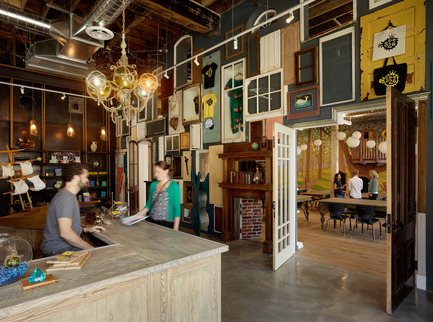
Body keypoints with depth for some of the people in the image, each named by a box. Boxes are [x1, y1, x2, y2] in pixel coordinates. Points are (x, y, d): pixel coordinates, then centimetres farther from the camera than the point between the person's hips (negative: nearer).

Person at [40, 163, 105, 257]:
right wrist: (90, 248, -21)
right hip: (57, 251, -10)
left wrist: (86, 229, 14)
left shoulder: (70, 196, 14)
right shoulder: (65, 198, -20)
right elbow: (65, 233, -28)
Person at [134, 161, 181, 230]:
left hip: (167, 223, -5)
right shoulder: (153, 185, 9)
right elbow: (149, 204, 17)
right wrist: (141, 212, -2)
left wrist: (175, 228, -11)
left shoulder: (174, 186, -7)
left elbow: (177, 208, -8)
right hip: (151, 221, 5)